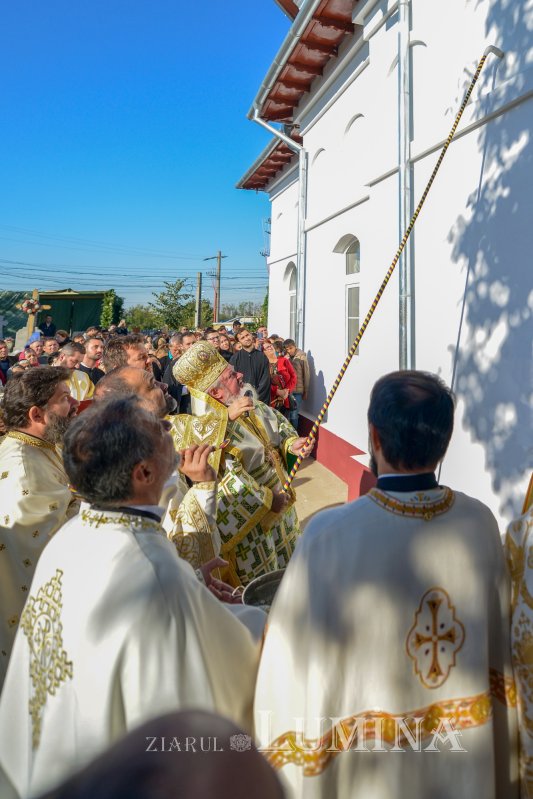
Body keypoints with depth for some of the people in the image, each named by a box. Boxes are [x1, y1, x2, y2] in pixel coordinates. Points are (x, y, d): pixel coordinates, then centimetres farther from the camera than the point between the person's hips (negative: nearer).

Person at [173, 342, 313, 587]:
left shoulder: (249, 403, -5)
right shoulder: (208, 432, -29)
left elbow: (276, 421, 10)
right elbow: (233, 484, -31)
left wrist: (290, 442, -8)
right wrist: (269, 501, -24)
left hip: (278, 498, 8)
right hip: (251, 515, -8)